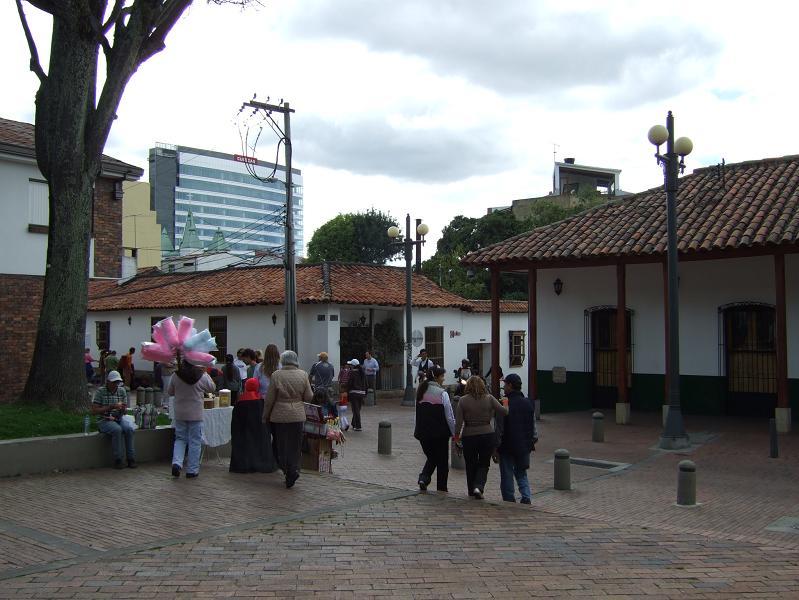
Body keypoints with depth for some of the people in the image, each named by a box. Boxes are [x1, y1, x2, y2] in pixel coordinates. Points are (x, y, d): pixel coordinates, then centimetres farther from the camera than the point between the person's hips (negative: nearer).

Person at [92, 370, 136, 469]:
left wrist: (123, 409, -13)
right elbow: (94, 411, -12)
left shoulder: (122, 391, 8)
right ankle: (117, 460, -26)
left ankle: (131, 459, -24)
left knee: (129, 428, -28)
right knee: (117, 429, -34)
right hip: (104, 420, -4)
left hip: (118, 419, 4)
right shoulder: (100, 391, -4)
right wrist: (110, 407, -22)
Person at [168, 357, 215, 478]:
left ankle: (176, 463, -4)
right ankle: (192, 470, 9)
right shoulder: (202, 375, -10)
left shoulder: (176, 375, -6)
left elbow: (170, 392, 7)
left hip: (180, 414, 2)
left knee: (180, 439, 15)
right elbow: (212, 388, 6)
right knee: (195, 441, 7)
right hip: (195, 414, -2)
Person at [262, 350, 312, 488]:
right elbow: (308, 397, 0)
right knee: (294, 446, 10)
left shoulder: (276, 375, -9)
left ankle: (285, 468, -1)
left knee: (280, 444, 9)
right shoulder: (303, 375, -3)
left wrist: (265, 416, 6)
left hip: (279, 416, -2)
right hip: (297, 415, 2)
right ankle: (293, 470, 3)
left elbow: (269, 399, -5)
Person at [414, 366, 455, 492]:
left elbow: (419, 414, 11)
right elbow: (449, 417, -11)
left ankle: (423, 478, -2)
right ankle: (441, 488, 14)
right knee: (442, 460, 9)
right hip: (440, 432, -5)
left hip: (423, 432, 5)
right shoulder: (442, 393, -13)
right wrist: (455, 433, -3)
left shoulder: (421, 391, 5)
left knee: (431, 458, 21)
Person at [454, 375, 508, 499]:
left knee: (471, 465, 15)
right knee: (484, 464, 11)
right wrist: (506, 404, 19)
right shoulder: (489, 398, -4)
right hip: (487, 435, 0)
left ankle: (471, 490, 24)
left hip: (469, 436, 0)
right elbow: (504, 411, -1)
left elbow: (458, 421, -7)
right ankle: (479, 487, -9)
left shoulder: (463, 400, -5)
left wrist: (456, 436, 2)